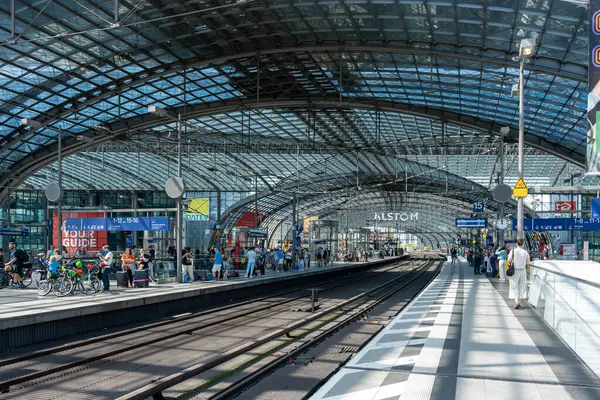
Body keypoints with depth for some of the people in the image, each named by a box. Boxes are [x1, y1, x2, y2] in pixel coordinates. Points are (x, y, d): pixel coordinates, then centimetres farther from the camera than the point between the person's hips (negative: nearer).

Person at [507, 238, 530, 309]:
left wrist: (509, 256, 11)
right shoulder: (525, 252, -5)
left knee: (514, 287, 2)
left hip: (514, 270, -2)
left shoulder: (513, 251, -11)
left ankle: (517, 301, -14)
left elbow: (509, 260, -8)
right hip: (522, 271, 2)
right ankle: (519, 301, 20)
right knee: (521, 287, 15)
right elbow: (527, 262, 2)